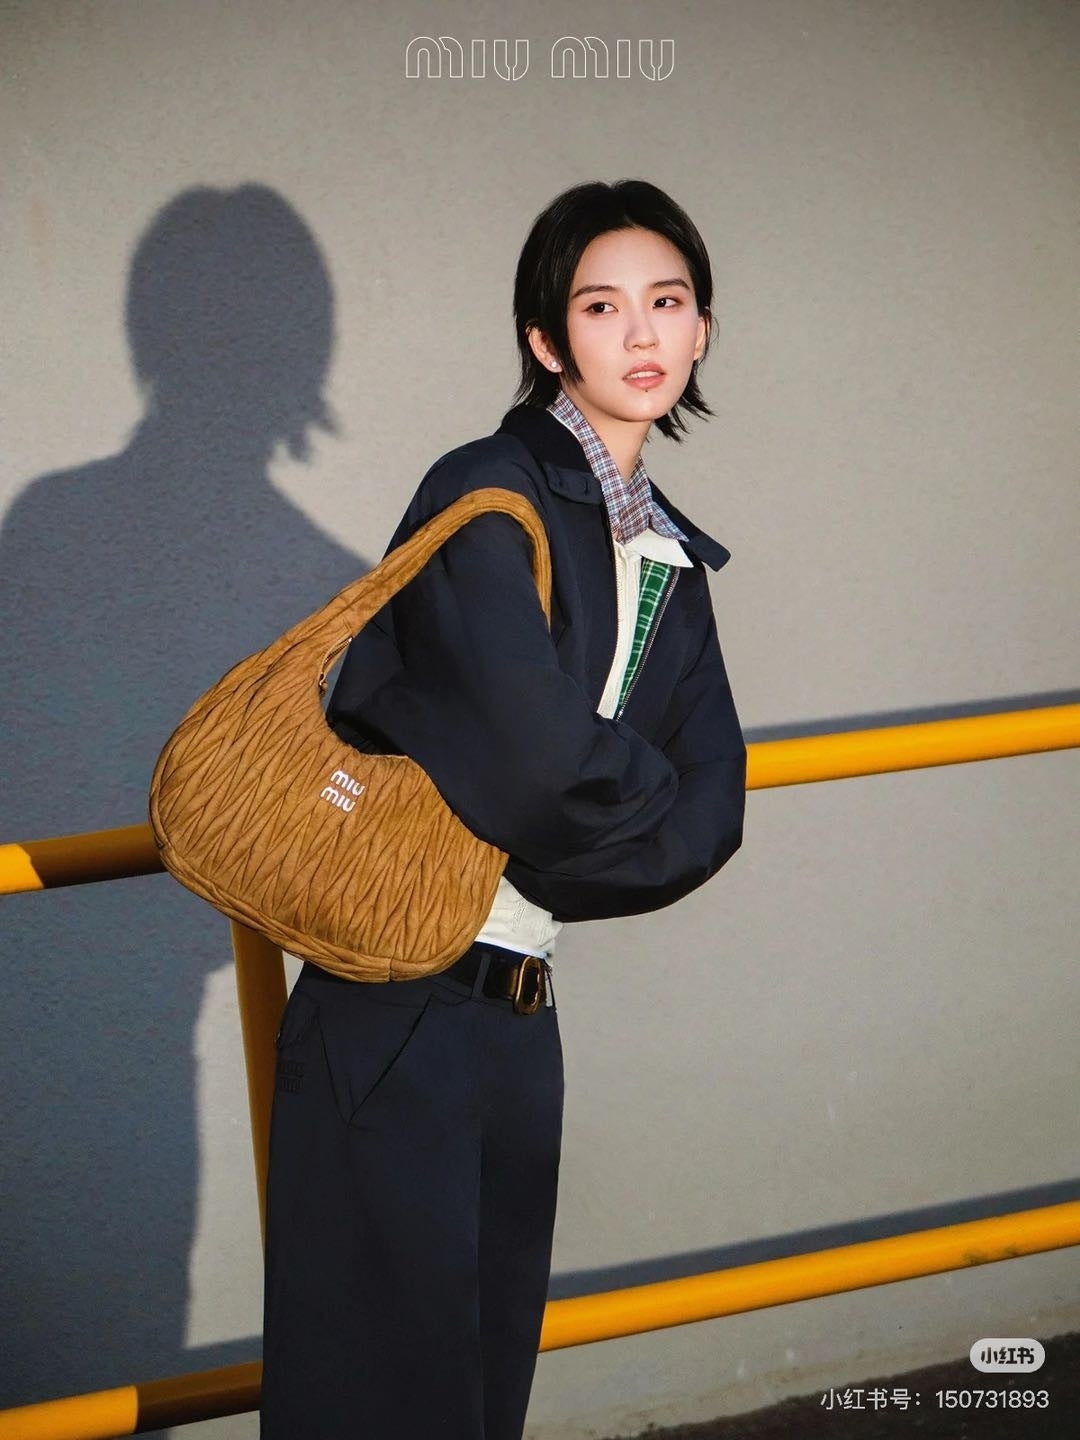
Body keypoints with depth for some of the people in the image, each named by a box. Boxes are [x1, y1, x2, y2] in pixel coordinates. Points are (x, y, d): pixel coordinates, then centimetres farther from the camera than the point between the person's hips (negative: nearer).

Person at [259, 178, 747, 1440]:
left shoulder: (673, 559, 12)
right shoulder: (489, 496, -12)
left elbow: (710, 809, 4)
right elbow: (543, 751, -25)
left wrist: (532, 860, -10)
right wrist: (646, 808, -5)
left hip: (520, 1009, 7)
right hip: (394, 1015, -7)